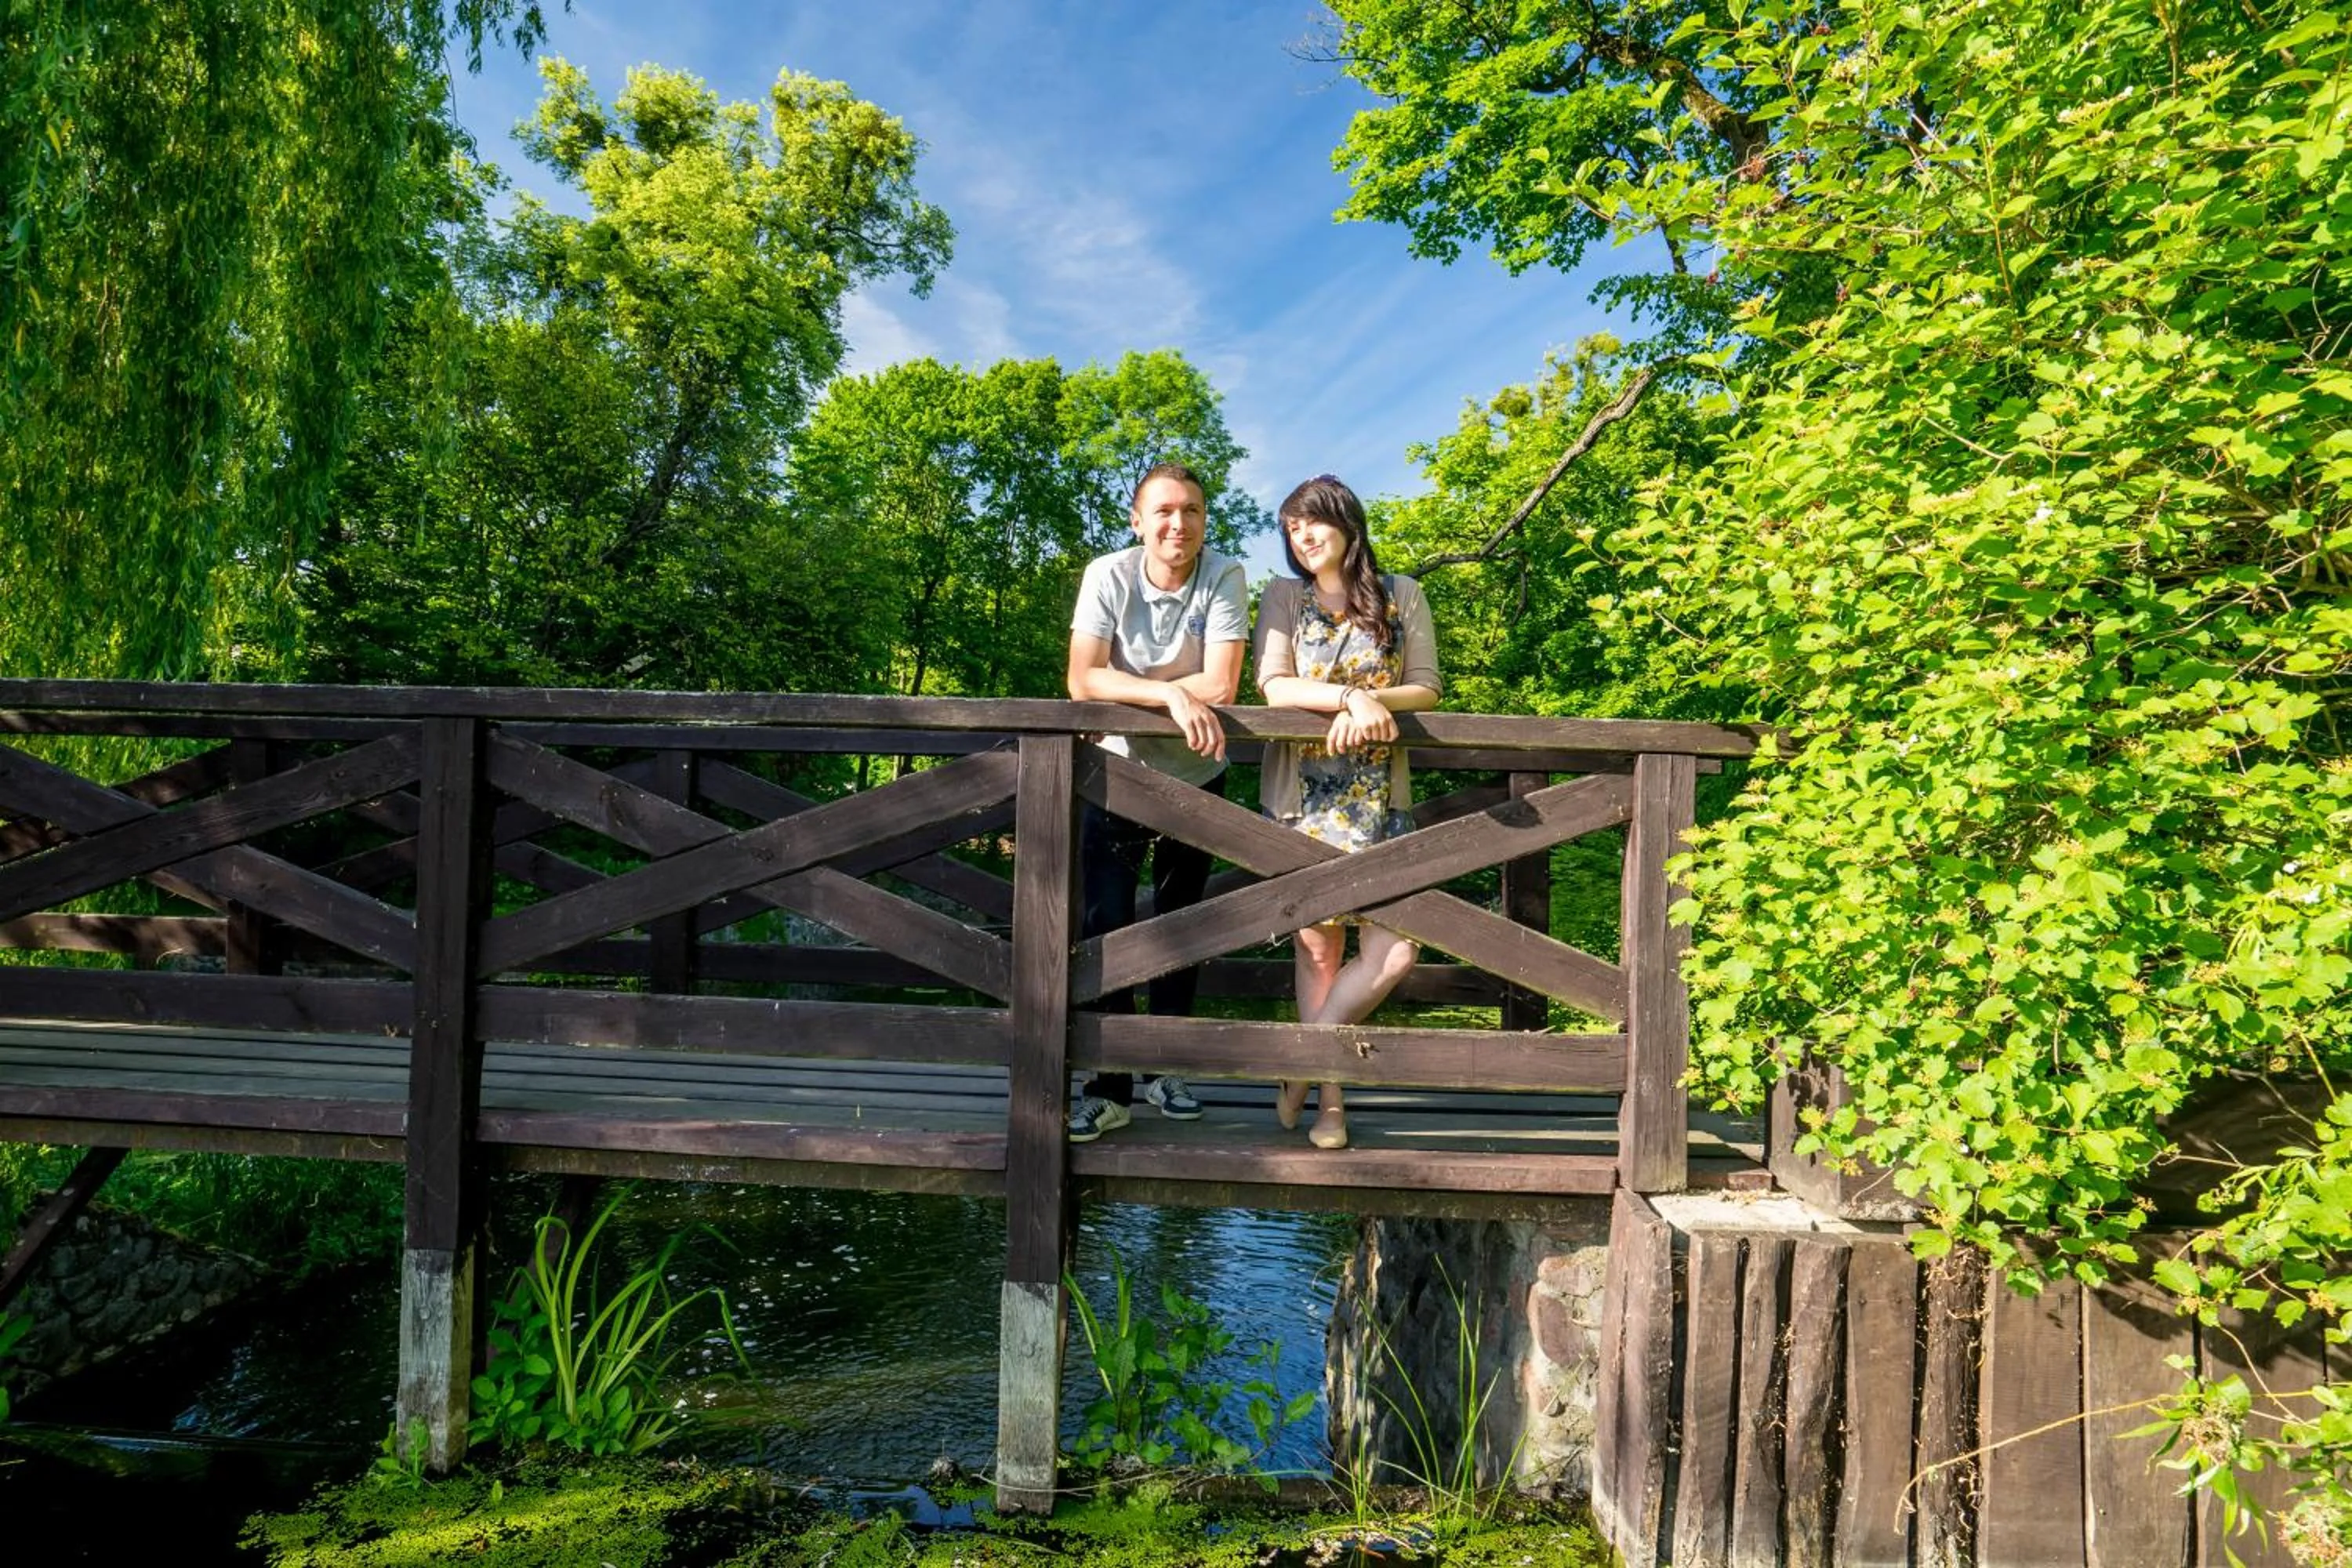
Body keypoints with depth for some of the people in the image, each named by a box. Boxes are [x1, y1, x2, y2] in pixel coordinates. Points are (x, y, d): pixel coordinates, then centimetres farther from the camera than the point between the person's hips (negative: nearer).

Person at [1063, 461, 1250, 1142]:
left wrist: (1127, 688, -20)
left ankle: (1167, 1071, 28)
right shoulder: (1107, 576, -15)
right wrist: (1172, 693, -31)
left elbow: (1220, 686, -24)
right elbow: (1082, 682, -22)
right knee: (1106, 923, -8)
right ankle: (1109, 1089, 0)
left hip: (1197, 778, 1)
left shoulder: (1224, 576, -16)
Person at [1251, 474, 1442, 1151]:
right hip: (1303, 791, -1)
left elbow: (1427, 688, 3)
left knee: (1395, 949, -10)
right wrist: (1348, 695, -21)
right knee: (1319, 947, 2)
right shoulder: (1284, 598, 5)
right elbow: (1274, 688, -7)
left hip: (1378, 794, 1)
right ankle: (1329, 1094, 14)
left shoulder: (1402, 595, 7)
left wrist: (1371, 703, -15)